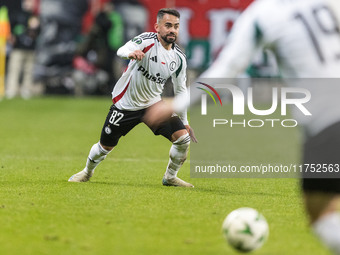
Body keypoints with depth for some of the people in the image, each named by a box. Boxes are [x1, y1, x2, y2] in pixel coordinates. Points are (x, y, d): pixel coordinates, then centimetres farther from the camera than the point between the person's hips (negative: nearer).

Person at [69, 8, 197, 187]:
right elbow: (122, 50, -39)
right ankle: (87, 172, 39)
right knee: (105, 146, 7)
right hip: (125, 104, -4)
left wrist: (184, 122, 11)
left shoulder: (179, 58, -3)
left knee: (183, 137, -13)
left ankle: (170, 177, 10)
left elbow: (180, 90, 10)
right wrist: (131, 53, -64)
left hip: (153, 104, 4)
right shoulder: (147, 41, -20)